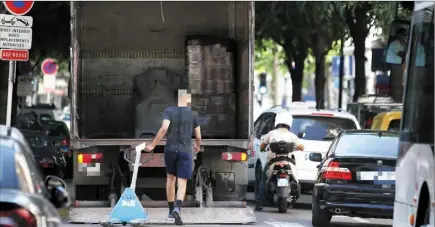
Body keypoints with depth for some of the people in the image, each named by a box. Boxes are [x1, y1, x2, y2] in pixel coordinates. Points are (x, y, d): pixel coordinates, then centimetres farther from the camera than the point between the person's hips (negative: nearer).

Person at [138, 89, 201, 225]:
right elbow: (198, 137, 8)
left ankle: (171, 211, 25)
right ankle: (177, 209, -30)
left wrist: (153, 145, -11)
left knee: (170, 177, 22)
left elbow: (164, 128, -18)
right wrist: (198, 146, 31)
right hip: (185, 151, -1)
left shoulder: (169, 111, -2)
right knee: (182, 183, -4)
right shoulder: (193, 115, 2)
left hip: (170, 149, 1)